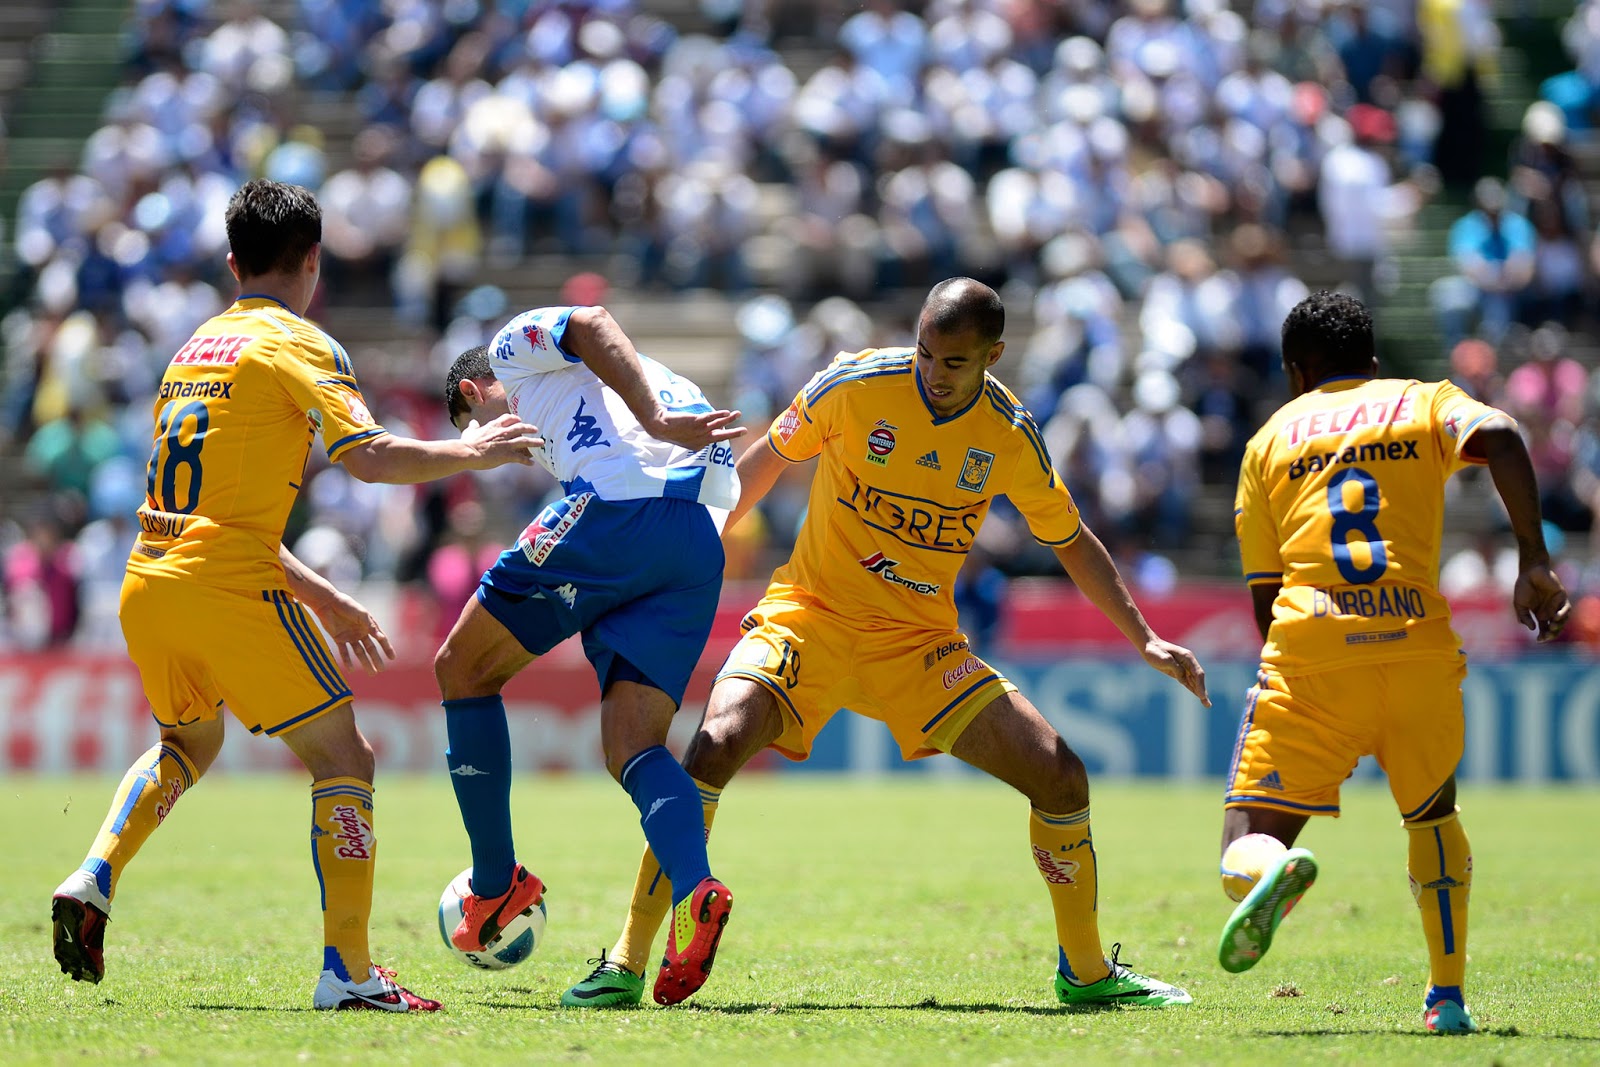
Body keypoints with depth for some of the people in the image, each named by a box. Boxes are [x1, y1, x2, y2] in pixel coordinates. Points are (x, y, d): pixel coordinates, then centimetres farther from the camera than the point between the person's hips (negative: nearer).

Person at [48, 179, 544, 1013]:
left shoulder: (196, 347, 21)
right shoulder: (294, 344, -3)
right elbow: (368, 457, -17)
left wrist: (320, 597, 27)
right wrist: (467, 453, 0)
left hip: (146, 589, 8)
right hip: (226, 589, -8)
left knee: (187, 743, 32)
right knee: (342, 757, 1)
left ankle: (93, 879, 12)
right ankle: (347, 971, -7)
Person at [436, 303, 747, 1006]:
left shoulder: (514, 346, 20)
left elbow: (590, 326, -3)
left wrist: (657, 421, -13)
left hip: (616, 507, -7)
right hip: (702, 547, 7)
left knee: (463, 669, 11)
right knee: (631, 747, 1)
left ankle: (496, 885, 11)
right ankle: (694, 889, -27)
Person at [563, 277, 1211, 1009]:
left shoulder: (1011, 437, -3)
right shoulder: (856, 384, -11)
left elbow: (1071, 543, 12)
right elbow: (767, 461, 5)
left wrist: (1145, 639, 8)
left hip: (921, 645, 3)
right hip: (810, 614, -3)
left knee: (1060, 777, -8)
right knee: (718, 743, -30)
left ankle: (1085, 971, 15)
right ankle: (626, 965, -21)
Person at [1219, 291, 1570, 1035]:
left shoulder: (1271, 437, 21)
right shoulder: (1424, 404, 18)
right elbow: (1499, 438, -6)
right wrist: (1534, 562, -9)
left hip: (1308, 647, -1)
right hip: (1418, 645, 1)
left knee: (1246, 849, -1)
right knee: (1432, 816, 26)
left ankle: (1269, 869, -37)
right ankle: (1448, 996, 17)